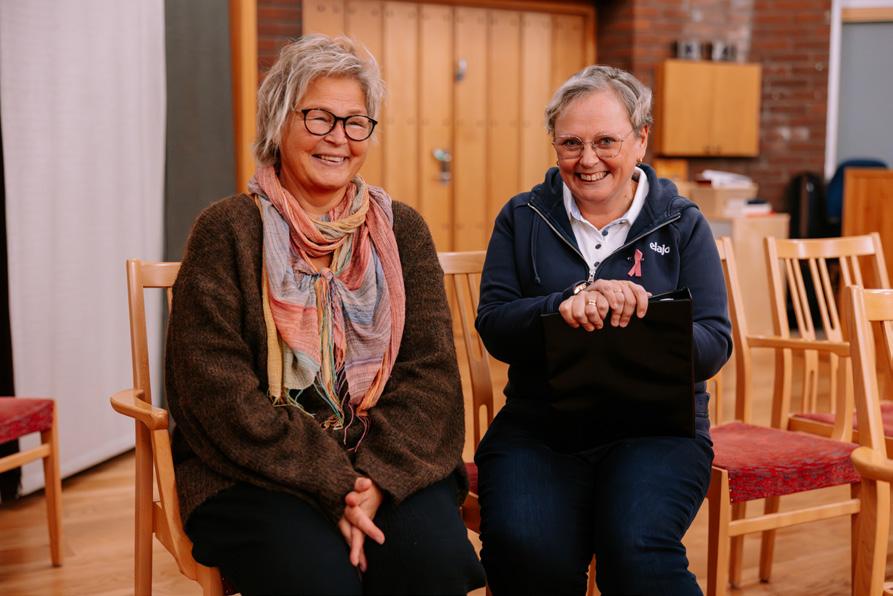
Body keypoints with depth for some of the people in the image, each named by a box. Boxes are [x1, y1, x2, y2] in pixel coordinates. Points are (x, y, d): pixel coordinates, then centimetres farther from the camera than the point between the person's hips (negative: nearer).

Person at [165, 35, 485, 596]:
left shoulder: (401, 229, 10)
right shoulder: (228, 230, 0)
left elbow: (430, 371, 2)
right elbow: (218, 388, -8)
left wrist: (379, 478, -15)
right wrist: (333, 485, -17)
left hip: (389, 467, 3)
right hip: (254, 473, -2)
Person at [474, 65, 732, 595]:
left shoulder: (682, 224, 8)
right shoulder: (522, 219, 10)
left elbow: (714, 343, 0)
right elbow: (493, 328, -1)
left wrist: (650, 320, -21)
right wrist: (566, 305, -20)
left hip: (655, 426, -1)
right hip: (538, 426, 1)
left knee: (637, 550, -31)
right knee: (526, 549, -29)